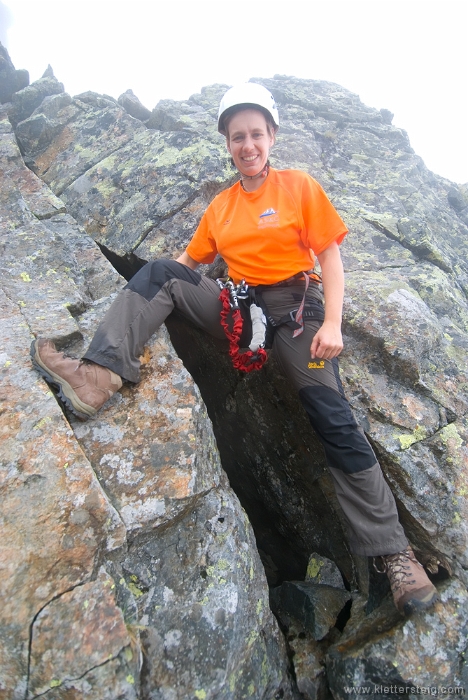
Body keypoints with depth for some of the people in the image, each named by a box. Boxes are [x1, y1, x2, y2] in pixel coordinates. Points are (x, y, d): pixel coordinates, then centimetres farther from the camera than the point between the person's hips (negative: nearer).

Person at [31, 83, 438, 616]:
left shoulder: (300, 187, 4)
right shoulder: (220, 207, 15)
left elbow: (330, 258, -1)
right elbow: (187, 260, 20)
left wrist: (331, 324, -14)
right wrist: (144, 293, 7)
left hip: (295, 309, -3)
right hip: (239, 307, 4)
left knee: (335, 421, -17)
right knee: (157, 273, -14)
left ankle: (393, 552, -4)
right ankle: (101, 374, -29)